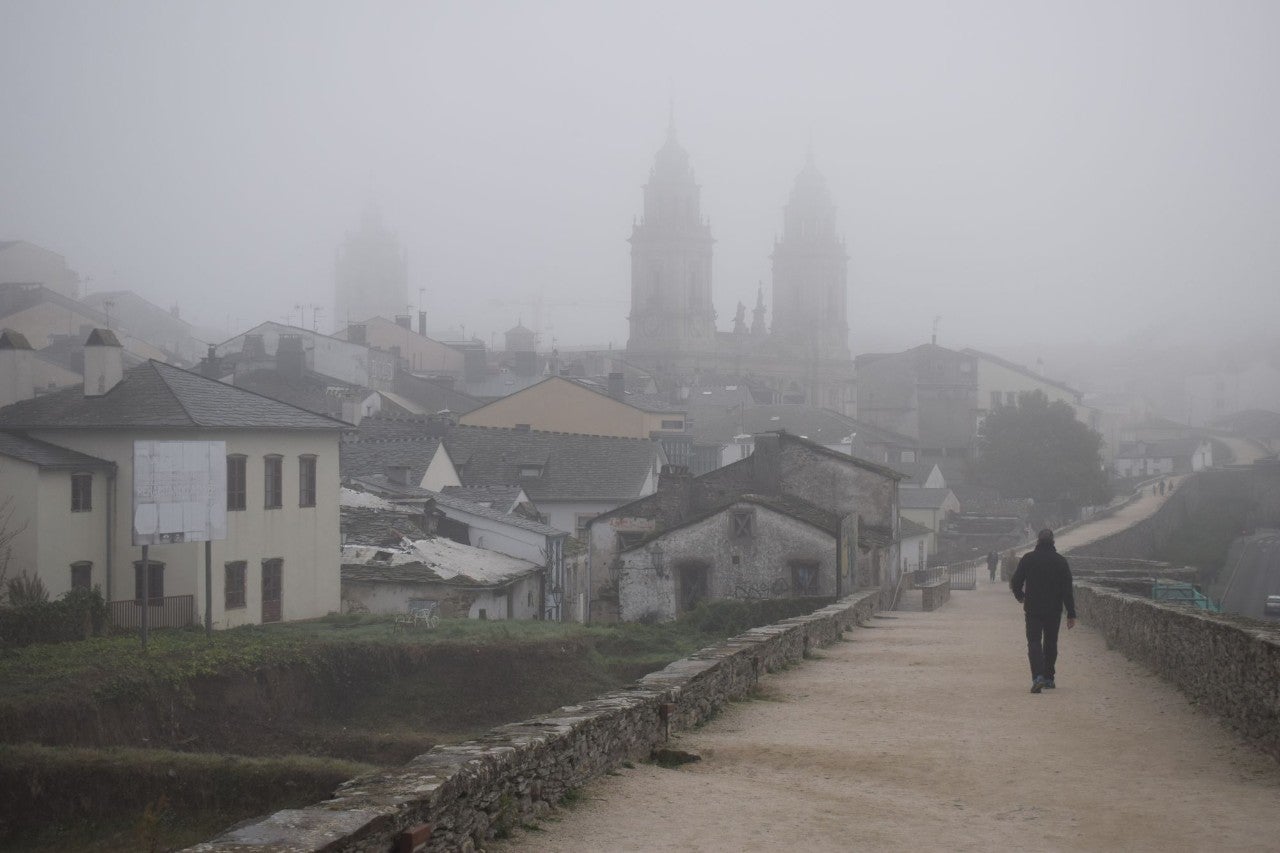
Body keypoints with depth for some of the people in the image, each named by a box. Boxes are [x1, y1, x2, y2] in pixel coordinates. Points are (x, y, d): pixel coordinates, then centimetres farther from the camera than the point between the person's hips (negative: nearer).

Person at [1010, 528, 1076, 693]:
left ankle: (1038, 676, -23)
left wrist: (1020, 597, 23)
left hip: (1033, 609, -1)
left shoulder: (1027, 559, -3)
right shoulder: (1060, 561, -1)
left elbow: (1016, 583, 1)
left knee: (1034, 642, -4)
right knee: (1051, 643, 15)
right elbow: (1068, 590, -3)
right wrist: (1071, 614, -1)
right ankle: (1049, 678, 21)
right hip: (1054, 610, 1)